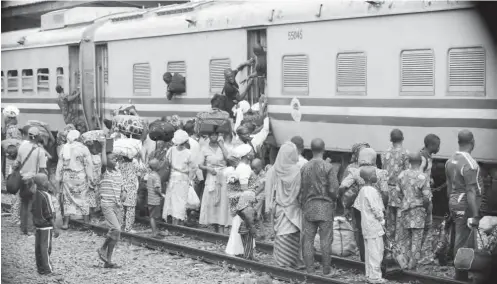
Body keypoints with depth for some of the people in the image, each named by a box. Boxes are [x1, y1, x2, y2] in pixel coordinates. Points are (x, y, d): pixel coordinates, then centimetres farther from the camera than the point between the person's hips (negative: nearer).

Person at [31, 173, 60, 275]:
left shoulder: (35, 195, 3)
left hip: (37, 225, 7)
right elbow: (50, 214, -18)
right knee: (46, 247, -1)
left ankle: (40, 268, 20)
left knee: (38, 247, 11)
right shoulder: (46, 196, -18)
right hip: (46, 226, -7)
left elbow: (33, 211, 11)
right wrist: (55, 228, -15)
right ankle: (46, 269, 3)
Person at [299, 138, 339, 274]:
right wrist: (333, 201, 9)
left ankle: (309, 269, 7)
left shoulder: (305, 167, 1)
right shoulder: (328, 167, -9)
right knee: (325, 240, 2)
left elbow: (301, 189, 4)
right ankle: (326, 270, 5)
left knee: (308, 239, 6)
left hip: (309, 206, 3)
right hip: (325, 207, -3)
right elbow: (333, 189, -10)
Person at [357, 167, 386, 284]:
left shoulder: (362, 190, 11)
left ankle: (369, 274, 19)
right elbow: (376, 209, -19)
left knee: (369, 251, 14)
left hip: (366, 225, 10)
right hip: (374, 225, -10)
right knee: (376, 250, -6)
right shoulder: (371, 191, -18)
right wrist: (381, 218, -4)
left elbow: (357, 203, 19)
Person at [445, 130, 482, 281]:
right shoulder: (469, 164, -18)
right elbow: (471, 192, -20)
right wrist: (474, 215, -19)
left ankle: (461, 275, 20)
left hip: (453, 204, 8)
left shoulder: (451, 161, 8)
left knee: (459, 239, 14)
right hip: (465, 206, -8)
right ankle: (460, 277, 3)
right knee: (463, 242, -2)